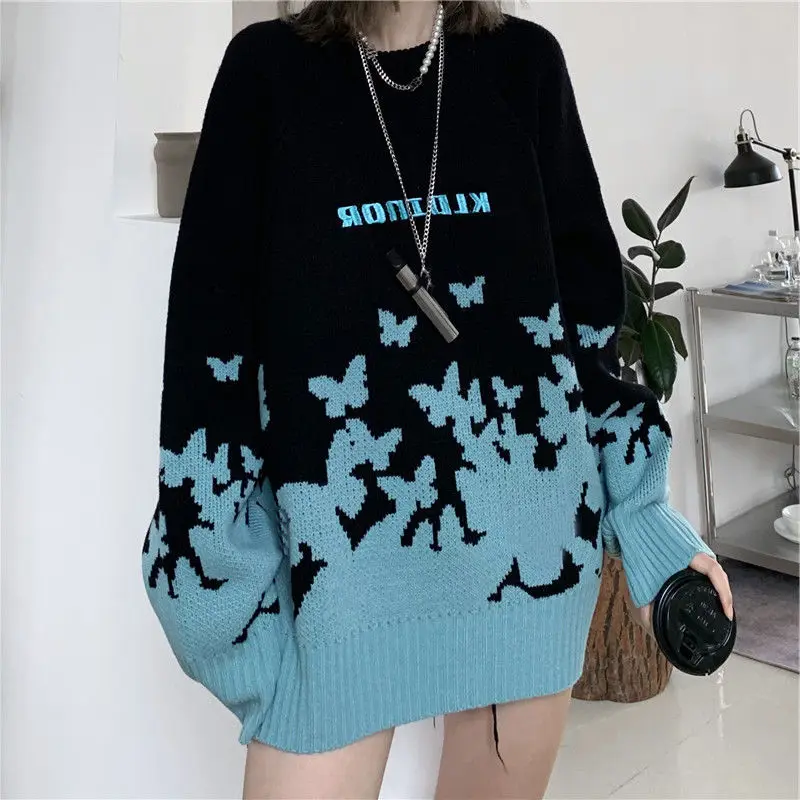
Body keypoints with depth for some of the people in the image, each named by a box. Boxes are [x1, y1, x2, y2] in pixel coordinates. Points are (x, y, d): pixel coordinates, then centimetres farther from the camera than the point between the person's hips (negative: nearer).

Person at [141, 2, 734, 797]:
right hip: (342, 522, -2)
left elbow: (588, 294, 9)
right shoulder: (267, 67, 3)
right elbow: (212, 320, -1)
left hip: (530, 508, 3)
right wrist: (218, 560, -5)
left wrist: (642, 509, 6)